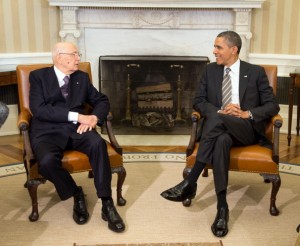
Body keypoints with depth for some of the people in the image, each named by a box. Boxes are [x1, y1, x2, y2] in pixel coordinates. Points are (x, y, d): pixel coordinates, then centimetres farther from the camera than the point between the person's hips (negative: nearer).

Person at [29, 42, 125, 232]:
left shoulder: (82, 77, 17)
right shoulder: (38, 76, 5)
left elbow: (102, 101, 18)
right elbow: (39, 109, -10)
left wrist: (94, 117, -6)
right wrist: (76, 116, -16)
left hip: (76, 129, 3)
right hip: (48, 131, -2)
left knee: (98, 144, -31)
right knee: (47, 161, -34)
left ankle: (107, 204, -23)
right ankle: (76, 194, -5)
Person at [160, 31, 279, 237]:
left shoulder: (256, 72, 7)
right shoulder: (210, 70, 15)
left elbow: (272, 105, 3)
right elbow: (199, 101, 8)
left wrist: (248, 114, -15)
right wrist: (220, 111, -12)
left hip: (248, 129, -2)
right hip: (220, 127, 2)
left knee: (217, 119, -37)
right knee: (222, 140, -38)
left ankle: (190, 183, -35)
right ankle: (222, 208, -36)